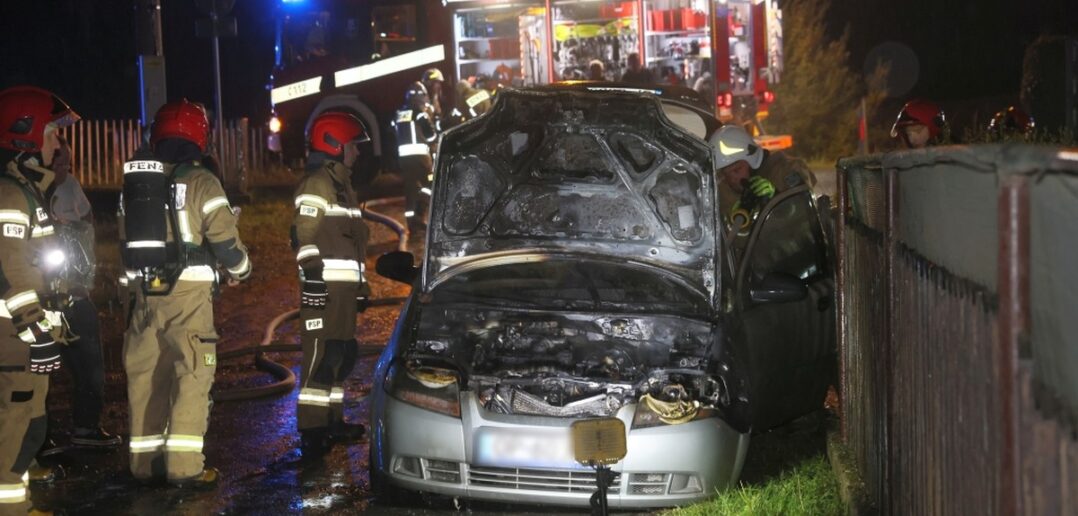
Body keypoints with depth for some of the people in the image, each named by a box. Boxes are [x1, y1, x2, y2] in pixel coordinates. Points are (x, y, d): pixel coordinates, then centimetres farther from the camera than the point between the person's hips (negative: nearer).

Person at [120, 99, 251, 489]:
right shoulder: (200, 183, -8)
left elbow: (126, 242, 17)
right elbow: (224, 239, -11)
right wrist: (241, 270, 9)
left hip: (145, 293, 6)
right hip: (188, 293, -6)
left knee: (146, 375, 10)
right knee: (192, 375, -3)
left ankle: (146, 462, 17)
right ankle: (184, 465, -9)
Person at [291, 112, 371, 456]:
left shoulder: (341, 184, 23)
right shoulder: (316, 184, -9)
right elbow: (305, 235, -17)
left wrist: (361, 284, 27)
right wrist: (312, 276, -23)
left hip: (344, 285, 10)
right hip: (325, 286, -10)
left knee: (343, 354, 14)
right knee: (323, 355, -11)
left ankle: (332, 420, 23)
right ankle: (312, 431, -11)